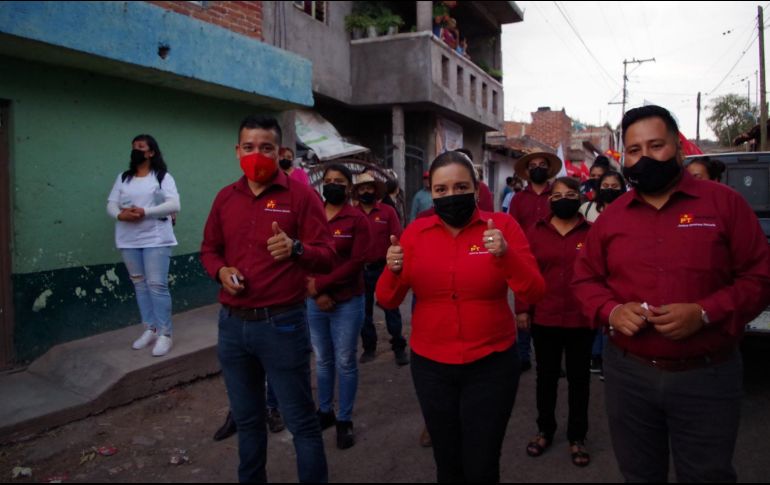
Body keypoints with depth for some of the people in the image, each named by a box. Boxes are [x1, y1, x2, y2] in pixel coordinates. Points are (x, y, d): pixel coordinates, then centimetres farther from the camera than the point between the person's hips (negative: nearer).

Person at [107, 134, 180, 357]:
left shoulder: (163, 177, 0)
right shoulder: (123, 178, 14)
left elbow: (174, 205, -11)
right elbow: (111, 204, 8)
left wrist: (145, 211, -19)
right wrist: (120, 214, -15)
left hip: (155, 239, -5)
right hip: (129, 240, 5)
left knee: (157, 285, -8)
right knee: (140, 284, 9)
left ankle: (165, 334, -2)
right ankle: (150, 329, 18)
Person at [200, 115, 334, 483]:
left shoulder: (301, 195, -7)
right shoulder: (225, 197, 8)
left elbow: (326, 256, -12)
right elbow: (209, 248, 18)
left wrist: (296, 249, -33)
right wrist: (220, 271, -4)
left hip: (282, 324, -5)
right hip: (232, 324, 5)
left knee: (300, 420, 5)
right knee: (246, 419, 20)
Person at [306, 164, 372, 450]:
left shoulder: (357, 219, -6)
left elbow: (357, 262, -14)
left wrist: (321, 284, -16)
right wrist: (316, 294, -11)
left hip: (347, 303, -3)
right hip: (314, 302, 4)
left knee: (345, 363, 6)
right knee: (322, 361, 16)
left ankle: (345, 420, 19)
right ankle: (325, 411, 32)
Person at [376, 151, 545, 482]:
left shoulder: (503, 225, -8)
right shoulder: (415, 232, -3)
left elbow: (533, 295, -13)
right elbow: (388, 301, -2)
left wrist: (506, 255, -30)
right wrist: (392, 272, -23)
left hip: (491, 365, -2)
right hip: (430, 366, 2)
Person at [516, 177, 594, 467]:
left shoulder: (592, 233, -3)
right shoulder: (536, 231, 0)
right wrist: (523, 309, -2)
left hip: (581, 321, -1)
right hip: (544, 319, 1)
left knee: (578, 378, 13)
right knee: (546, 376, 14)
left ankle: (577, 436, 27)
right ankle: (545, 430, 31)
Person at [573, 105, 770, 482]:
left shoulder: (724, 202, -3)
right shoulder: (611, 216, 5)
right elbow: (585, 279, 9)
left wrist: (704, 313, -20)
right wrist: (611, 311, -12)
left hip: (707, 376, -2)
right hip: (627, 373, 3)